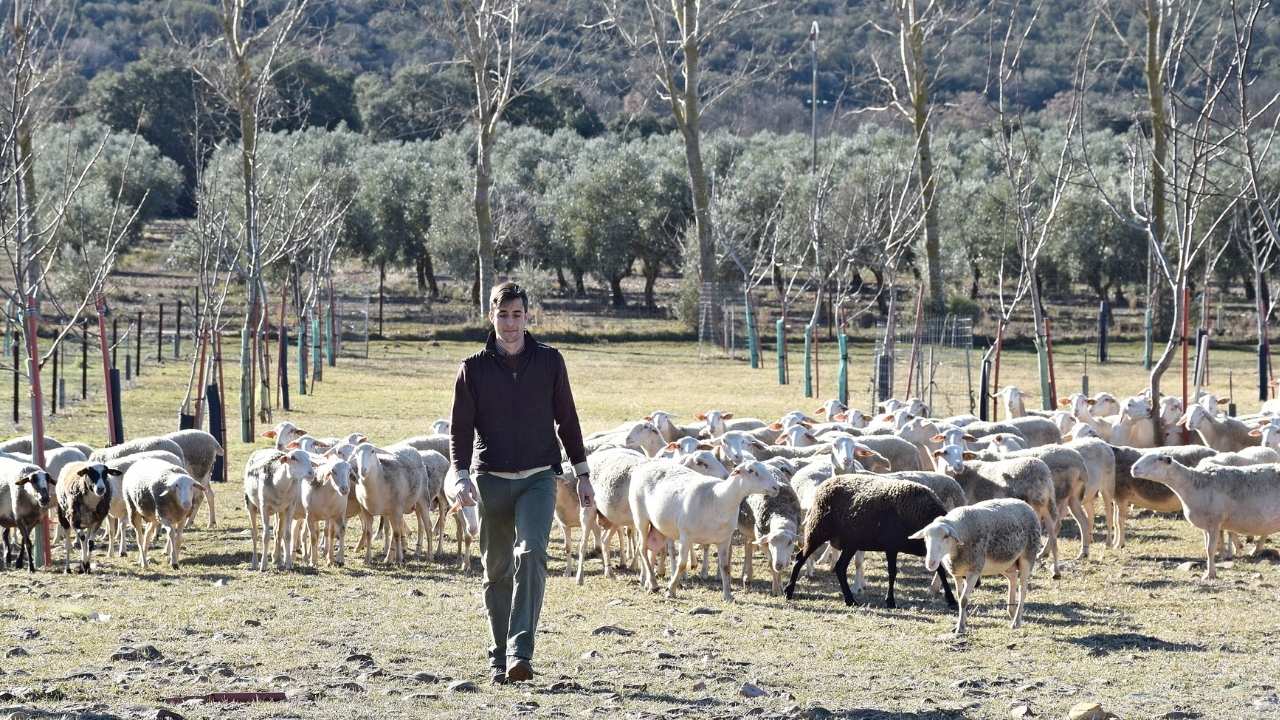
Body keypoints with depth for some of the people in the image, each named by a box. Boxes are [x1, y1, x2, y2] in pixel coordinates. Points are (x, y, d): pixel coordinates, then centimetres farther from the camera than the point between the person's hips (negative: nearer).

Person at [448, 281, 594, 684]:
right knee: (497, 570, 6)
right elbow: (460, 428, 2)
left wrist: (582, 474, 10)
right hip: (492, 480, 1)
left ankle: (521, 652, -29)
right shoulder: (474, 368, 3)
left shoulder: (549, 361, 5)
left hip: (538, 478, -1)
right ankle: (500, 656, 17)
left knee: (531, 554, -21)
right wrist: (461, 476, -13)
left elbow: (567, 420, 12)